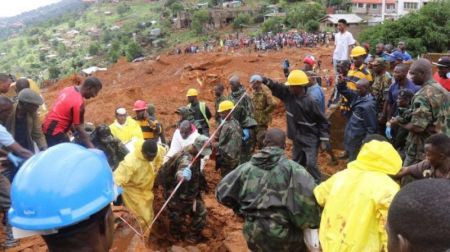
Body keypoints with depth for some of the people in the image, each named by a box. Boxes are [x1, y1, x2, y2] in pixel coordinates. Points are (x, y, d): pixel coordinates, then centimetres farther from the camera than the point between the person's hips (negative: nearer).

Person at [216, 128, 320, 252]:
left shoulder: (247, 168, -1)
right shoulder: (291, 168, -13)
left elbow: (222, 192, 6)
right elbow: (308, 194, -28)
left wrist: (240, 208, 20)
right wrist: (313, 222, -11)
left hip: (254, 234, 4)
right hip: (284, 234, -3)